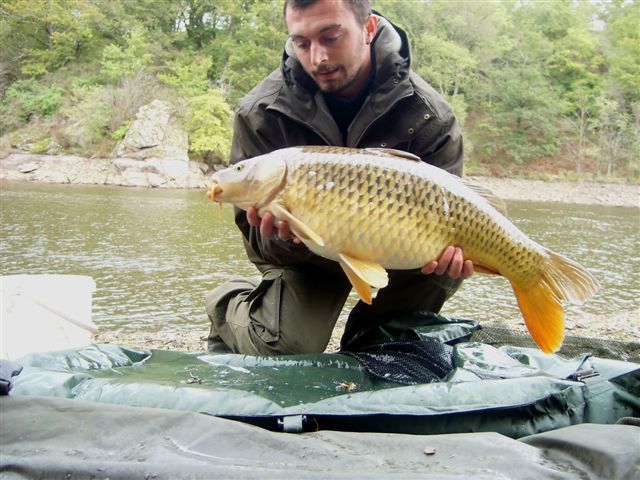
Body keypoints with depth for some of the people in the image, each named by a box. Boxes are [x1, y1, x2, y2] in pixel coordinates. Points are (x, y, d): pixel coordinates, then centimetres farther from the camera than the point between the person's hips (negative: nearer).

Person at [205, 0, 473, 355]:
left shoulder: (428, 115, -19)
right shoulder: (260, 113, -19)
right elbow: (258, 242, -16)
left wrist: (443, 248, -40)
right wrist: (282, 237, -41)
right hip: (307, 256, -1)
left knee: (447, 264, -26)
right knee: (288, 346, -23)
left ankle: (370, 347, 0)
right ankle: (227, 305, 15)